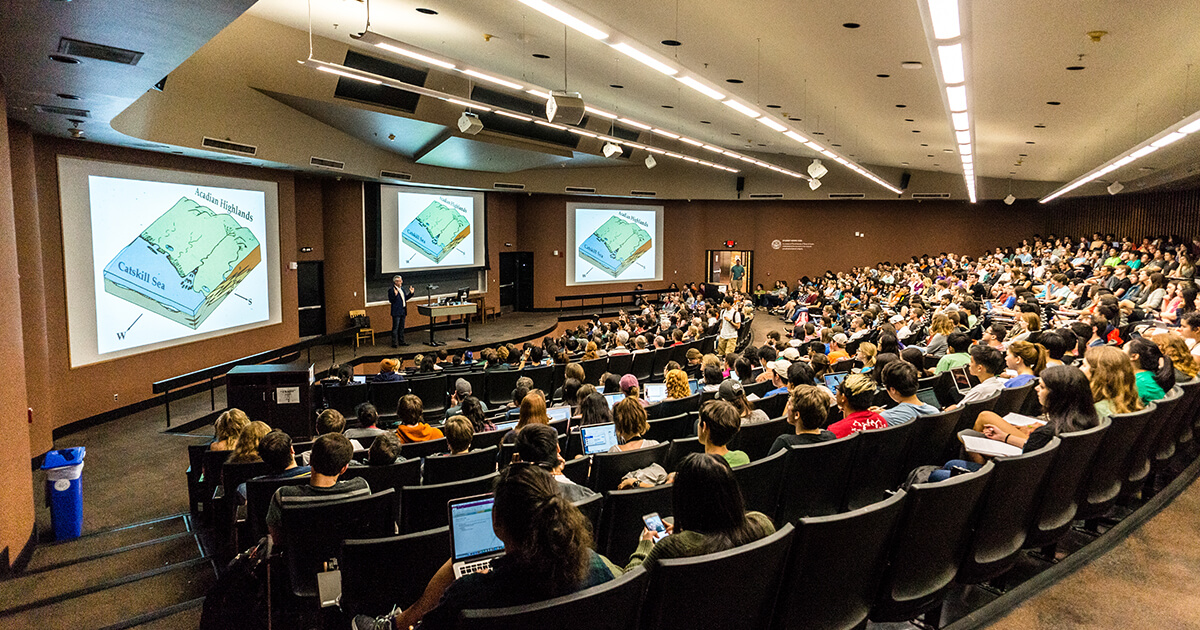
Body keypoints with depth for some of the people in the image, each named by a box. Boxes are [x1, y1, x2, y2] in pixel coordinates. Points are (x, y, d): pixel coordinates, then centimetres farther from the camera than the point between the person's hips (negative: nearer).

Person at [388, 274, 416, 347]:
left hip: (403, 311, 8)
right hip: (396, 312, -8)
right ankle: (394, 343, 0)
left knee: (401, 328, 14)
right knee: (395, 328, -4)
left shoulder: (402, 289, 13)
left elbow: (405, 298, 20)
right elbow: (391, 300, -18)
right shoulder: (391, 289, -12)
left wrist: (411, 293, 11)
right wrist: (395, 295, -33)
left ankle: (401, 341, 23)